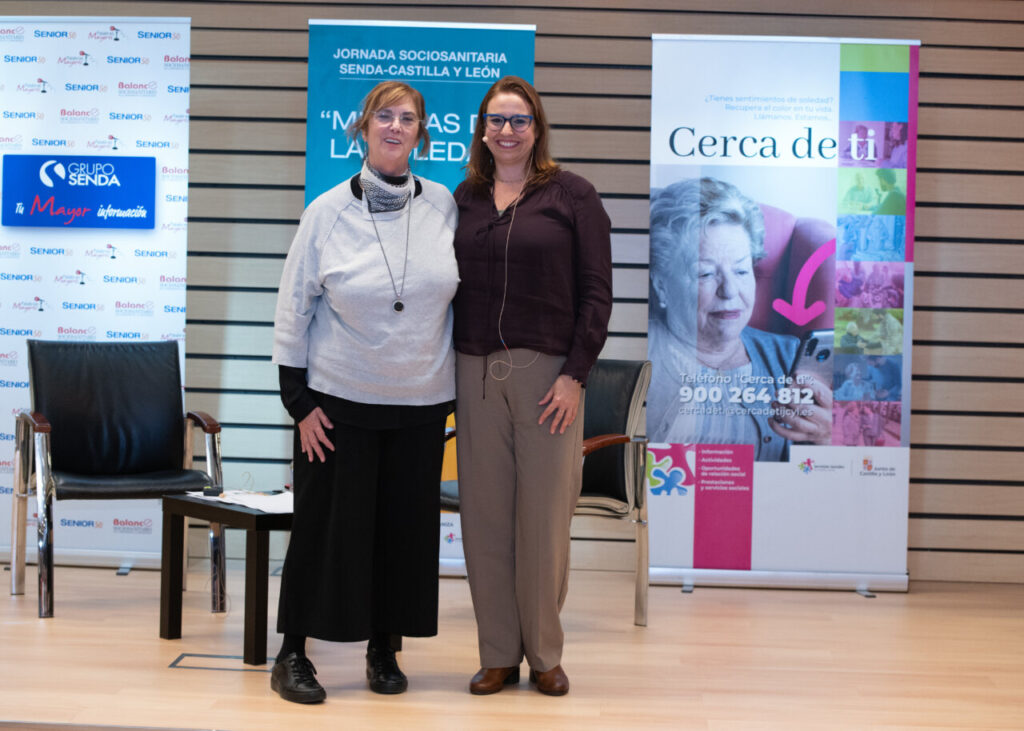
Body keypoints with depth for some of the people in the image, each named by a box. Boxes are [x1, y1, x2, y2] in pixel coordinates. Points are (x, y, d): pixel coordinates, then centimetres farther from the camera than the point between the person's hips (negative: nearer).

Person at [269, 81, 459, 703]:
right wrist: (299, 401, -5)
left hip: (421, 400, 2)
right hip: (340, 397, -2)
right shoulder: (328, 211, -4)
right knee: (327, 523, 2)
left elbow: (462, 297, 10)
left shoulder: (444, 207, 1)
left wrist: (458, 389, 8)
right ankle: (293, 653, 14)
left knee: (407, 524, 7)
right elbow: (293, 309, -2)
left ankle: (385, 649, 21)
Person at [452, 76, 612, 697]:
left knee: (544, 517, 1)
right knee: (486, 516, 5)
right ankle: (499, 654, 15)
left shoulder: (571, 195, 2)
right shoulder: (464, 199, 12)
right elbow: (451, 288, 12)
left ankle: (545, 653, 15)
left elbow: (596, 290, -2)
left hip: (547, 373, -3)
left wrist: (575, 374, -10)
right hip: (477, 372, 3)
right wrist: (448, 371, 3)